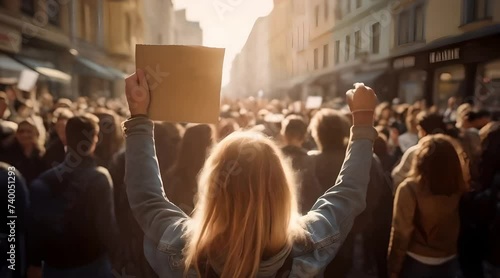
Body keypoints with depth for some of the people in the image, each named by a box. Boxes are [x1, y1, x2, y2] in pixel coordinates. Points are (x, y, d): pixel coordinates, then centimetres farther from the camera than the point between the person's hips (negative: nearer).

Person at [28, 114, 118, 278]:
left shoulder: (44, 179, 0)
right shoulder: (99, 177, -16)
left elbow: (35, 225, 4)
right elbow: (106, 224, -18)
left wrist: (35, 261, 14)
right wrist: (112, 256, -4)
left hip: (53, 265, 5)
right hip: (91, 264, -4)